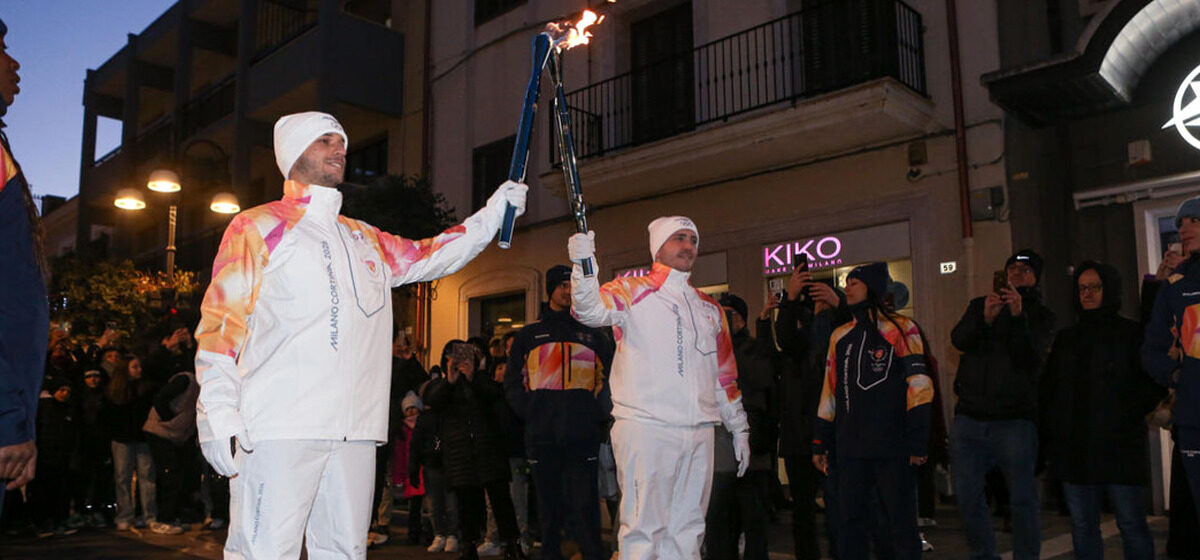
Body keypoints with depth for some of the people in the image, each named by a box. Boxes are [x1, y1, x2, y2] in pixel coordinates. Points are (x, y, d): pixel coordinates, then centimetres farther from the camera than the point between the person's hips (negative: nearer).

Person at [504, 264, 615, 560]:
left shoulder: (594, 336, 15)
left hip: (583, 435, -1)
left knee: (585, 504, -5)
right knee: (549, 505, 6)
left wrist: (599, 413, -1)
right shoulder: (528, 336, 14)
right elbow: (512, 381, 14)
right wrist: (529, 411, -1)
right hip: (542, 436, 1)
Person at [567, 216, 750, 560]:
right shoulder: (632, 292, 1)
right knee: (644, 526, -3)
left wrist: (739, 428, 21)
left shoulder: (710, 309, 19)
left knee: (688, 528, 12)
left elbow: (725, 374, 23)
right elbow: (590, 310, -19)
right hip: (646, 428, -6)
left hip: (699, 433, 6)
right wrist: (583, 263, -37)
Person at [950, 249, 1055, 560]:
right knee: (968, 496, 6)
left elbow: (1031, 359, -10)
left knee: (1022, 497, -3)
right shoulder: (979, 305, 15)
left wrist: (1018, 316, -22)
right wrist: (984, 318, -21)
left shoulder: (1041, 315, 7)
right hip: (969, 417, 3)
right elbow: (959, 340, -3)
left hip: (1015, 420, -2)